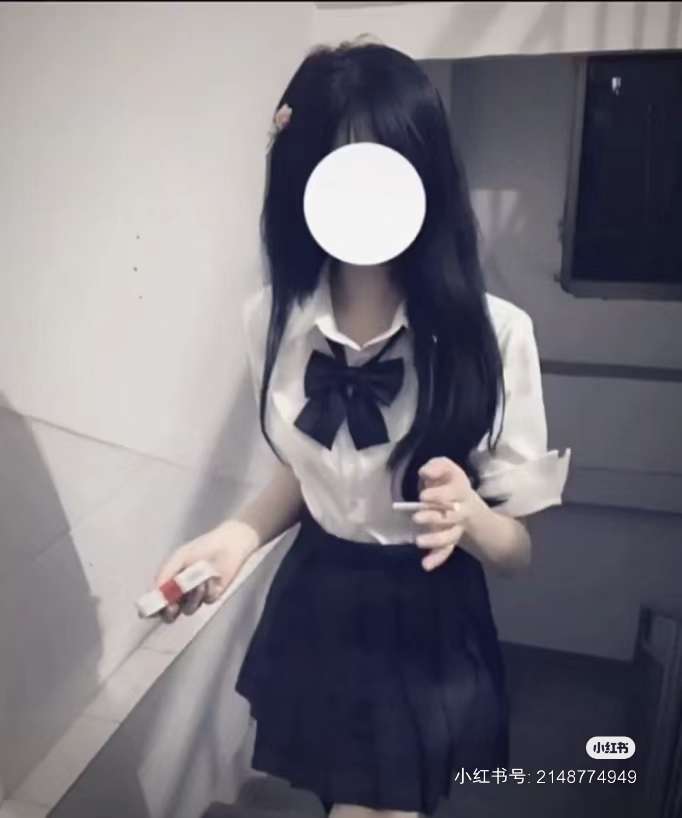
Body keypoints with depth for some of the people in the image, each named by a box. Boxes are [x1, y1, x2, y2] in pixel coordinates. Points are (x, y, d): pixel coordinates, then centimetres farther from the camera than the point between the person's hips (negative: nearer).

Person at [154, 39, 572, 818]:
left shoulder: (494, 331, -22)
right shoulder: (272, 317, -11)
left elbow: (517, 546, -12)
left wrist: (467, 516, -33)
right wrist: (240, 532, -12)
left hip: (430, 628, -3)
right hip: (317, 614, 3)